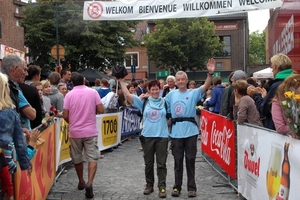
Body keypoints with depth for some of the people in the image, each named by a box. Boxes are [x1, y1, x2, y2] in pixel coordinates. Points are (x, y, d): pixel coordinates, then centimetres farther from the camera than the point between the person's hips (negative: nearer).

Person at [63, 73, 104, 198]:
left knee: (77, 158, 17)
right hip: (90, 131, -1)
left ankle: (81, 182, 31)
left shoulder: (69, 94, -3)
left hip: (75, 131, 1)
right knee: (92, 158, 2)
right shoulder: (93, 92, -3)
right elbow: (101, 110, -6)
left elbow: (65, 116, -5)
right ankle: (89, 183, -16)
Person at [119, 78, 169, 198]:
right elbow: (127, 94, -1)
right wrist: (121, 80, -2)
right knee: (148, 163, 12)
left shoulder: (165, 102, 4)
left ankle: (162, 187, 7)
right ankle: (149, 185, 25)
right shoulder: (143, 101, 4)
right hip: (147, 136, 1)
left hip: (162, 136, -1)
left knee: (161, 163, 2)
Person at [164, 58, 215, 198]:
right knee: (178, 160, 10)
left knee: (190, 159, 5)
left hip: (190, 131, -2)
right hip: (176, 132, 2)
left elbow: (205, 86, -16)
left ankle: (191, 187, 15)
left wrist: (210, 73, -30)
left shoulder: (193, 93, -1)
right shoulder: (171, 95, 7)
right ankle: (177, 186, 21)